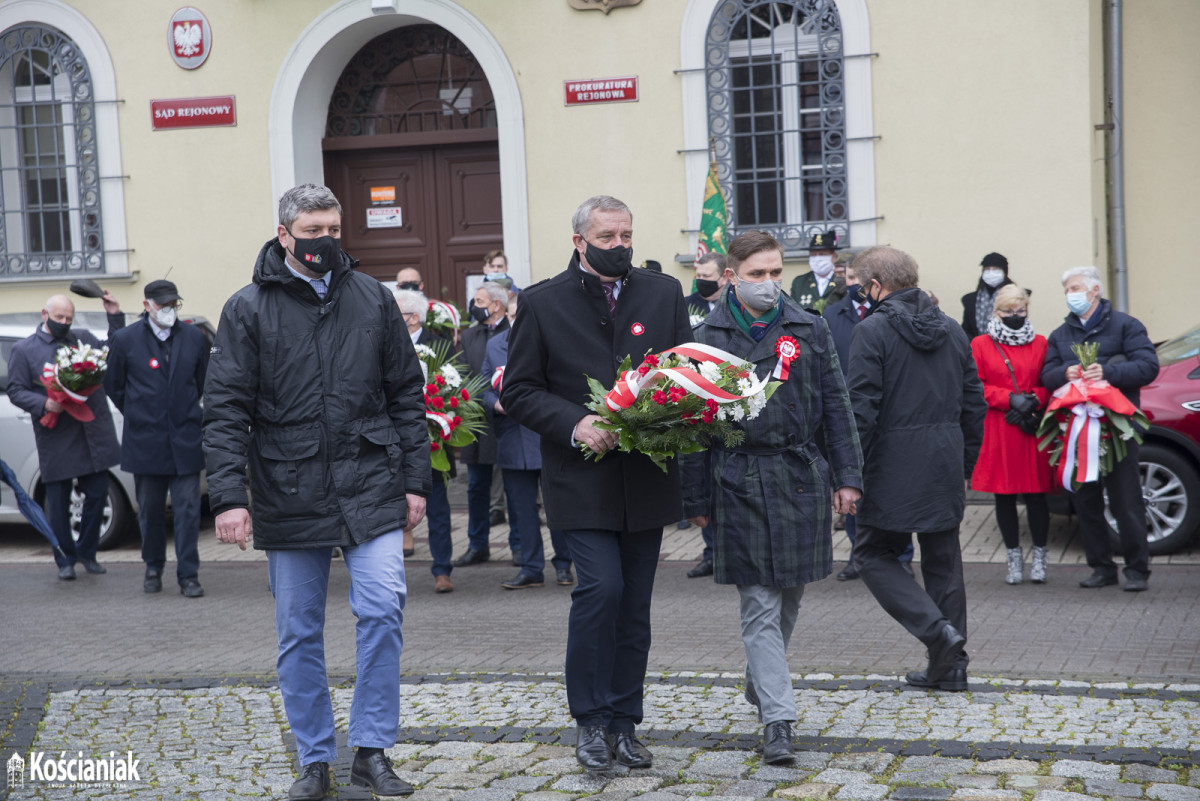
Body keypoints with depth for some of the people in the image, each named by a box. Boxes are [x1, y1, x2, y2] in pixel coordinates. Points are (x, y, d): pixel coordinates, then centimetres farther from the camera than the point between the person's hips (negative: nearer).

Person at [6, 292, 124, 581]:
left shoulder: (84, 338, 13)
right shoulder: (24, 349, 3)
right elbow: (15, 391, 1)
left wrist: (115, 317, 8)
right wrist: (44, 403, -16)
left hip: (93, 435, 3)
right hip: (55, 440, -3)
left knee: (97, 494, 5)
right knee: (58, 503, 4)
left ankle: (86, 551, 23)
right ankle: (65, 560, 18)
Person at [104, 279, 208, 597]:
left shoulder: (193, 337, 4)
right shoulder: (125, 339, -1)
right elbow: (114, 386, 8)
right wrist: (138, 416, 11)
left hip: (185, 440, 1)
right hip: (145, 443, 0)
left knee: (187, 510, -3)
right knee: (150, 510, 9)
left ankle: (188, 575, 3)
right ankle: (153, 568, 26)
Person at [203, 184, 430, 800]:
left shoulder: (372, 299, 7)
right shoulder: (248, 309, 1)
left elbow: (406, 395, 10)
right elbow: (225, 409, -3)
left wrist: (415, 480, 6)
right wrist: (229, 495, -12)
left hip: (370, 488, 1)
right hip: (289, 495, 0)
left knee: (382, 611, -8)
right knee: (299, 636, 7)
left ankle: (372, 751, 7)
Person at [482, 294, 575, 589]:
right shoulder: (494, 345, 11)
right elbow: (485, 388, 14)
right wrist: (496, 403, -6)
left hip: (550, 439, -4)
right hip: (512, 440, 4)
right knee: (521, 508, 7)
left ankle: (563, 564, 19)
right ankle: (530, 568, 16)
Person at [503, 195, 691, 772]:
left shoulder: (664, 294, 7)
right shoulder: (542, 303, 0)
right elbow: (518, 391, 0)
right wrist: (574, 423, -15)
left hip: (646, 479, 3)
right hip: (582, 481, -3)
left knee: (635, 605, 8)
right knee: (601, 586, -15)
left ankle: (624, 724, 21)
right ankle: (591, 719, 3)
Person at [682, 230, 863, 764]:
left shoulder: (809, 329, 7)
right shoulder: (709, 337, 1)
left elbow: (835, 405, 9)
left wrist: (847, 476, 2)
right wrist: (698, 500, 1)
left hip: (802, 476, 3)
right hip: (741, 483, -3)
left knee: (789, 598, 14)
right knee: (760, 605, -3)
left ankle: (760, 683, 36)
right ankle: (778, 718, -2)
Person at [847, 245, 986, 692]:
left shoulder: (873, 331, -9)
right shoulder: (952, 331, 12)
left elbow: (861, 408, -15)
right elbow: (974, 406, 14)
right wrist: (964, 466, 20)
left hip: (893, 468, -6)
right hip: (945, 467, 6)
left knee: (874, 555, 6)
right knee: (943, 560, 12)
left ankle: (937, 631, -10)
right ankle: (950, 664, 16)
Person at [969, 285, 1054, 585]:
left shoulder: (1040, 344, 10)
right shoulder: (981, 344, 5)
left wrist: (1032, 402, -9)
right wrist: (1010, 399, -11)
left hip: (1032, 430, 0)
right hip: (996, 432, 0)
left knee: (1036, 493, 0)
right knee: (1004, 495, 5)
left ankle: (1039, 555, 15)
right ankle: (1014, 556, 16)